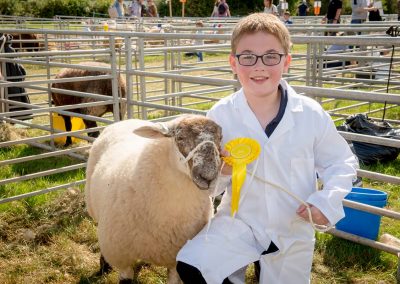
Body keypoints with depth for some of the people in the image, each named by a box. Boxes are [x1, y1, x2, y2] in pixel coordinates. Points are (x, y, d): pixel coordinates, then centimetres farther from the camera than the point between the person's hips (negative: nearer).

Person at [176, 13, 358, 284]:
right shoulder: (220, 115, -13)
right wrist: (219, 173, -27)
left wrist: (328, 200, -15)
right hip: (239, 222, 0)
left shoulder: (311, 114, -13)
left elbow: (342, 162, 1)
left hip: (294, 230, 1)